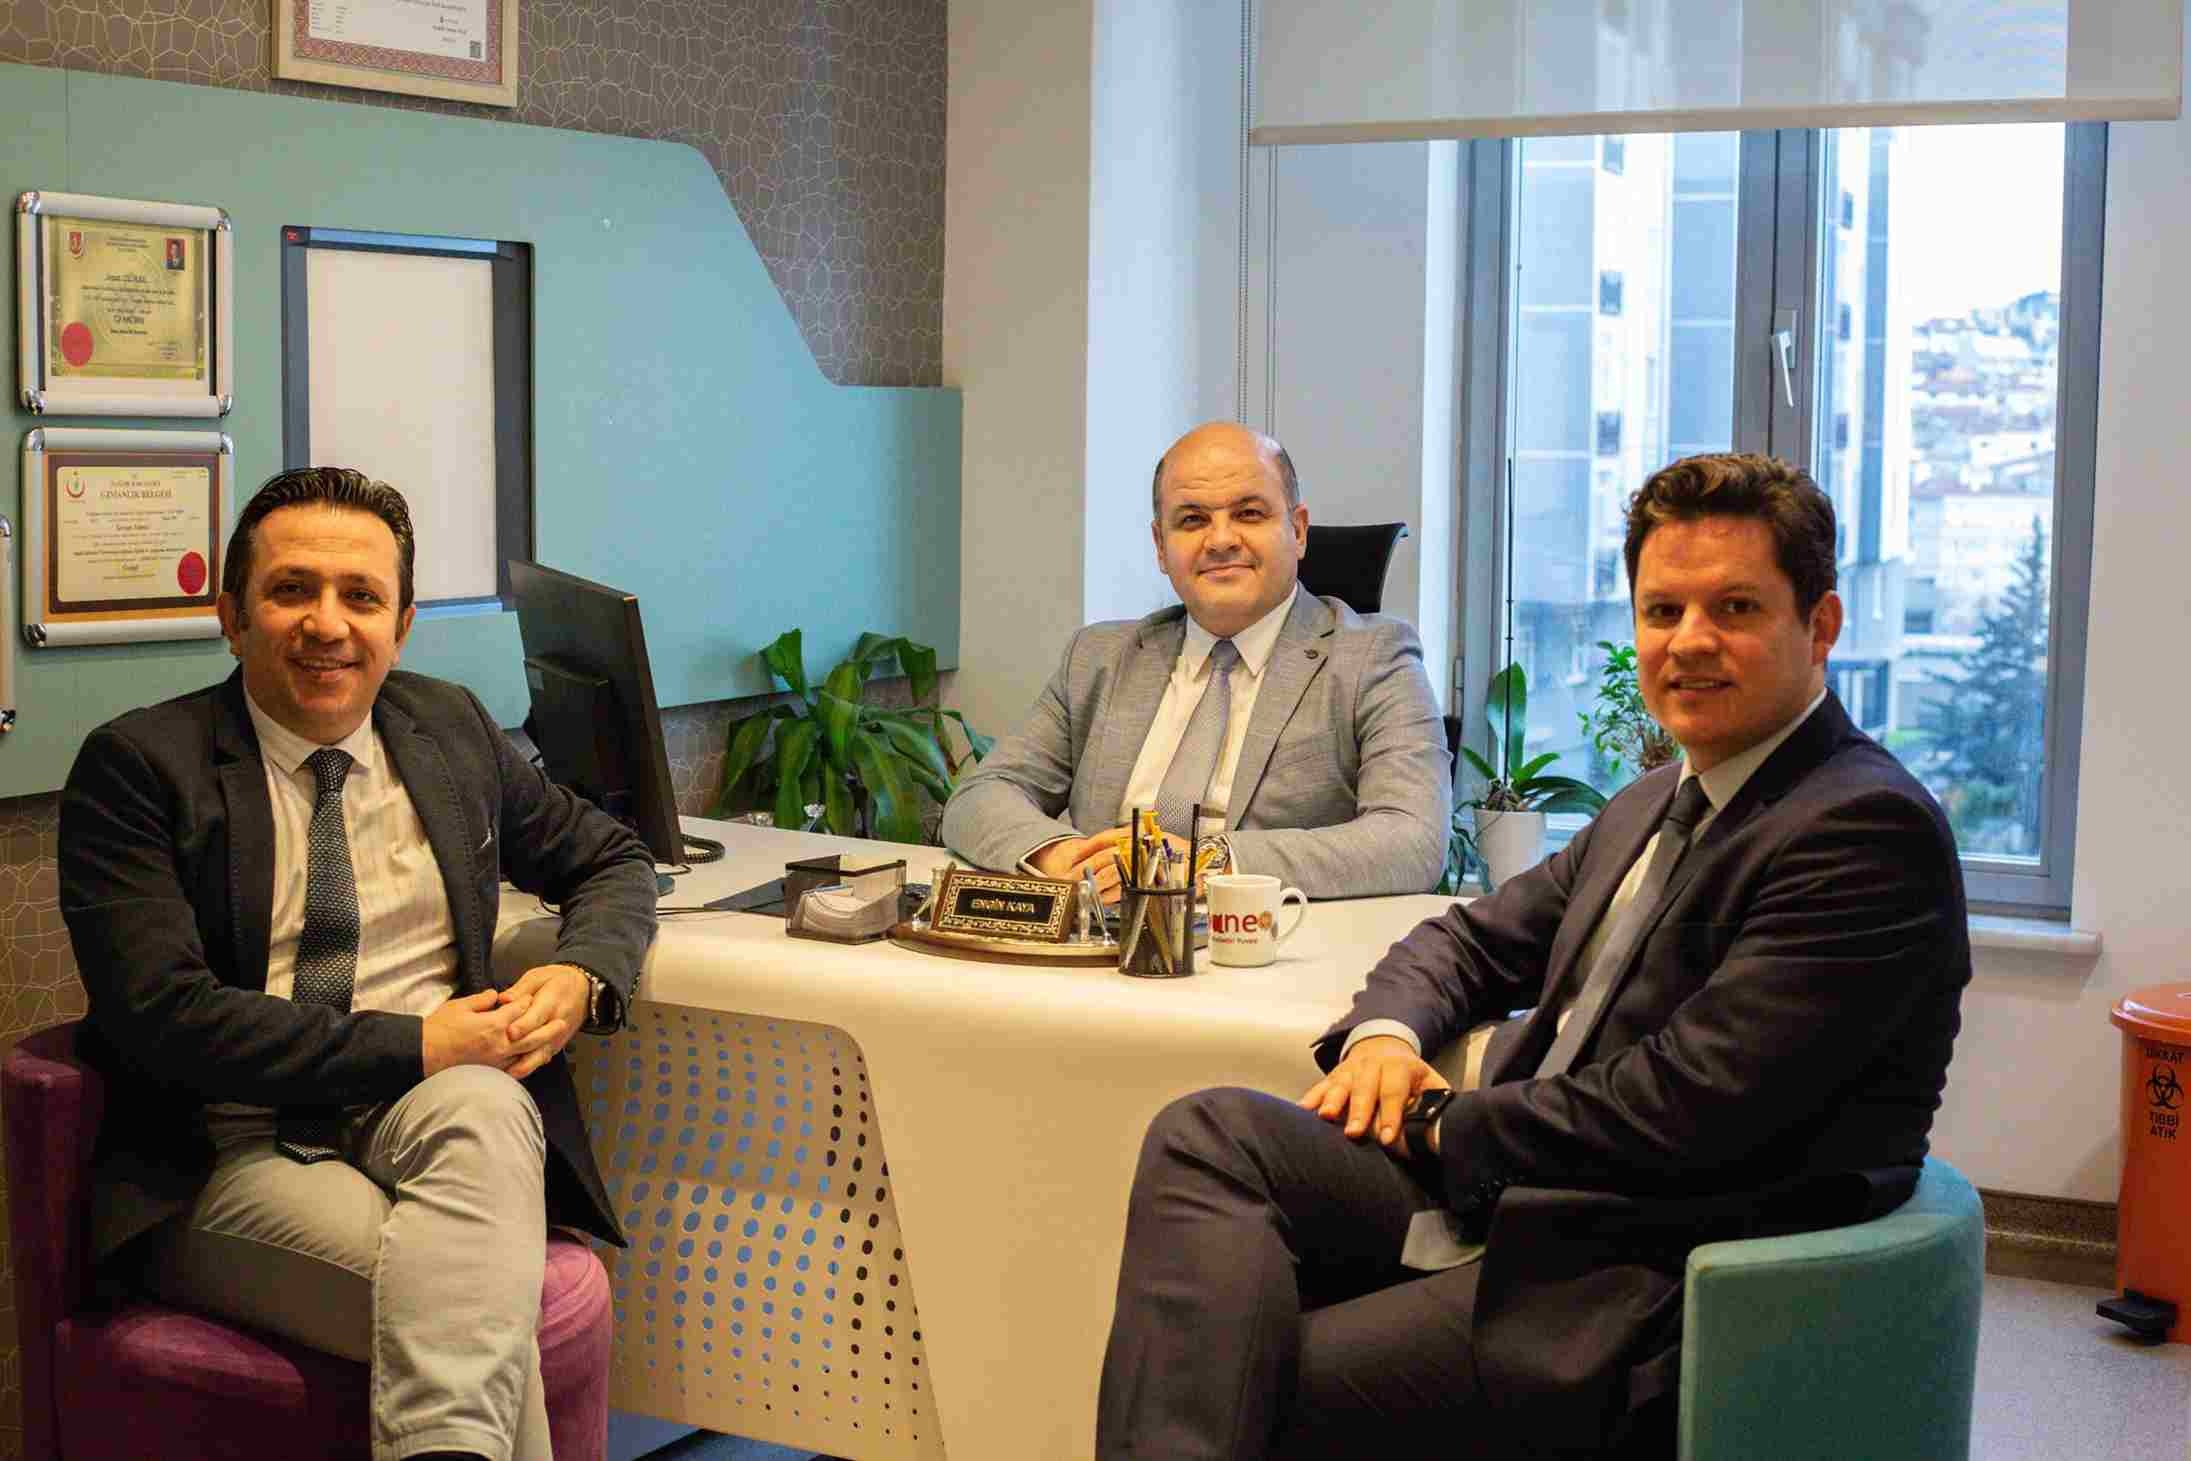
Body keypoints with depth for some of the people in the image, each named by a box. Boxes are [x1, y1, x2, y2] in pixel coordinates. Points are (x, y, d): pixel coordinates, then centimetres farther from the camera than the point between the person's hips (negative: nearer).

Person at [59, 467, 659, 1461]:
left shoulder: (452, 728, 14)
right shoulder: (135, 766, -1)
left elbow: (613, 861, 24)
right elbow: (161, 1012, -12)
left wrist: (579, 978, 0)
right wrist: (412, 1045, -16)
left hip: (432, 1112, 4)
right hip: (231, 1149, -4)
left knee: (482, 1106, -35)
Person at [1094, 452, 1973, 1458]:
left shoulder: (1870, 830, -14)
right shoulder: (1652, 808, 18)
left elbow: (1679, 1108, -20)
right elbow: (1474, 941, 26)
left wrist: (1440, 1127, -7)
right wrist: (1384, 1033, 2)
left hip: (1641, 1292, -9)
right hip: (1508, 1202, 9)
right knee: (1209, 1134, -13)